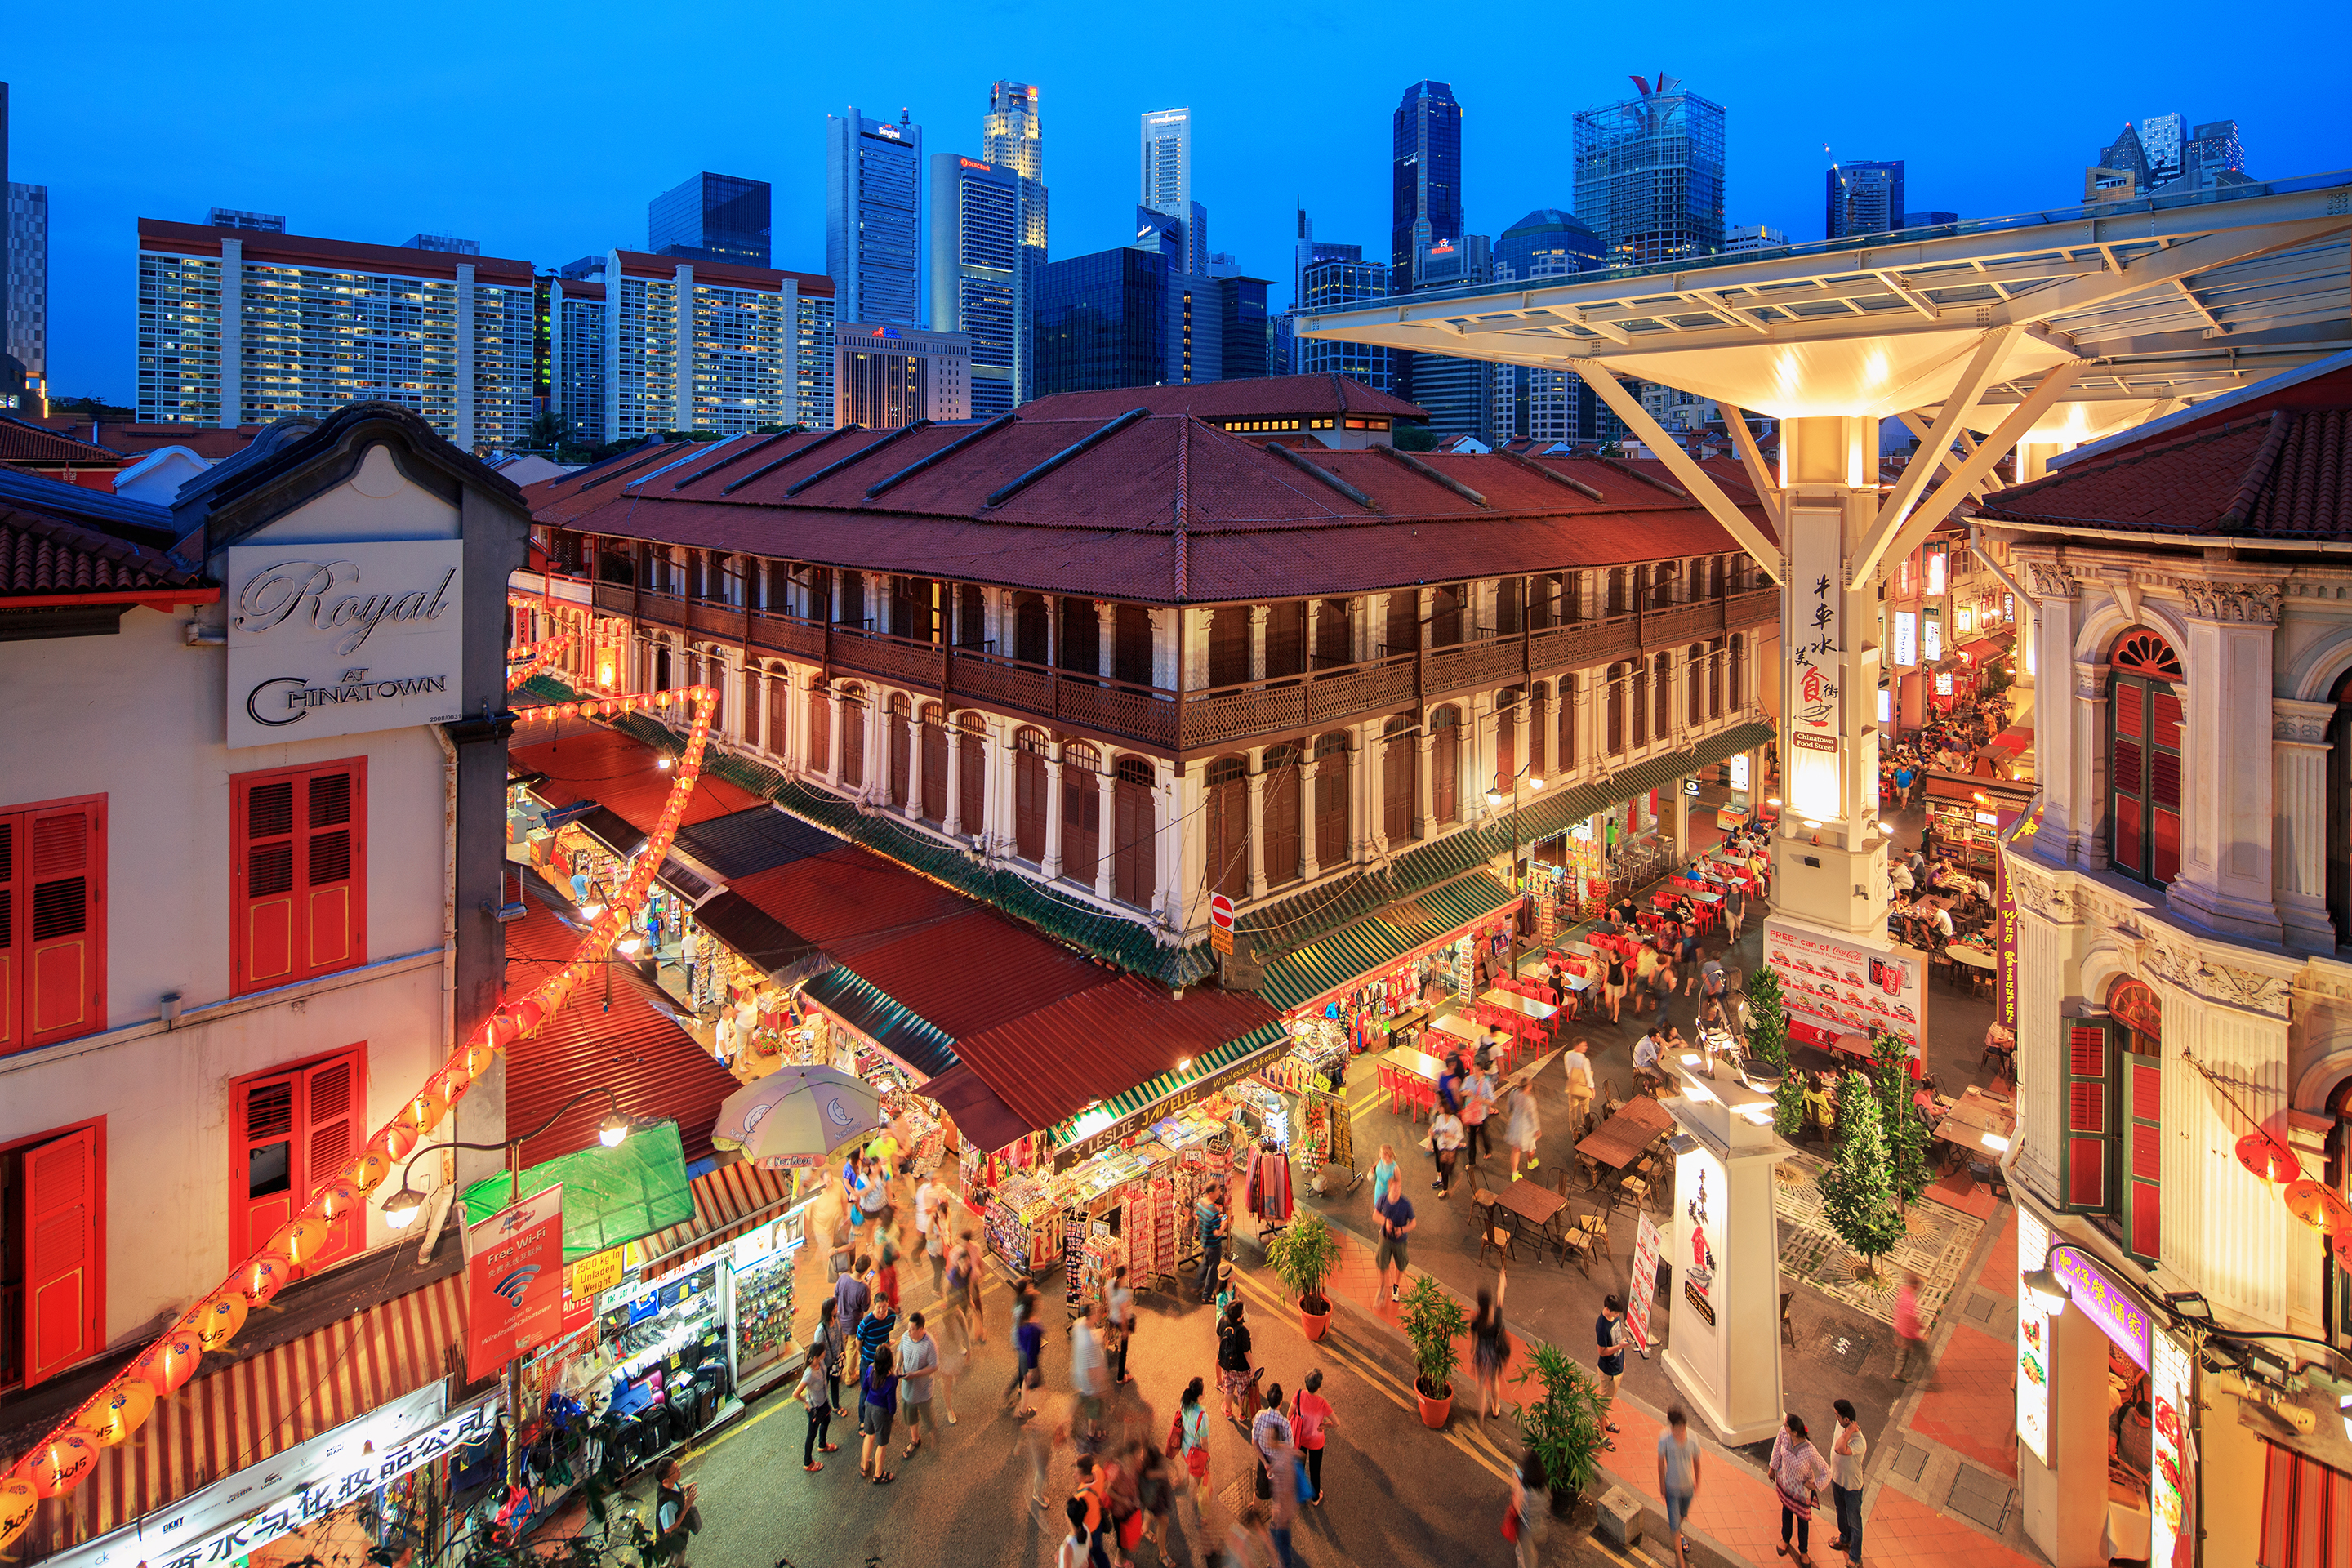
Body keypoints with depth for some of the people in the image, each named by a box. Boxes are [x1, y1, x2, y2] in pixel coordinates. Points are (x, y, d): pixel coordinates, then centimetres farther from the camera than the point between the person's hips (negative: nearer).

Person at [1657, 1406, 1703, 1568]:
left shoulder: (1692, 1439, -22)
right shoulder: (1664, 1439, -28)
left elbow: (1696, 1462, -3)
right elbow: (1661, 1462, -13)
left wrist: (1697, 1482, 8)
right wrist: (1662, 1485, -4)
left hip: (1688, 1486, 3)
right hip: (1672, 1487, -3)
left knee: (1683, 1514, 28)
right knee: (1675, 1523, 1)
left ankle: (1676, 1532, 60)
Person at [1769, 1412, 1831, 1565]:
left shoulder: (1810, 1451, -40)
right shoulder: (1783, 1433, -28)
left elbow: (1826, 1472, -23)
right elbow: (1777, 1447, -5)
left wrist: (1814, 1485, -18)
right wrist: (1772, 1467, 6)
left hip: (1801, 1488, -3)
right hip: (1784, 1482, 3)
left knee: (1802, 1519, 22)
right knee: (1786, 1511, 28)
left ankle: (1803, 1552, 49)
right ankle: (1785, 1539, 57)